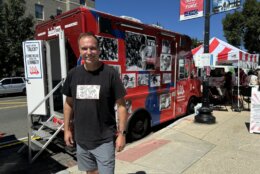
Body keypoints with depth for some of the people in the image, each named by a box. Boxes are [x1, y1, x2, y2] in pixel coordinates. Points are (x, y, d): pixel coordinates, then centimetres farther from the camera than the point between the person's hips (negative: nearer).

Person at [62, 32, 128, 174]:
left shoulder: (110, 73, -13)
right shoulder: (73, 74, -1)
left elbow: (121, 105, -10)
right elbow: (69, 104, 9)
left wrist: (121, 133, -10)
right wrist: (67, 129, 10)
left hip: (104, 140, -4)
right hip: (81, 139, 4)